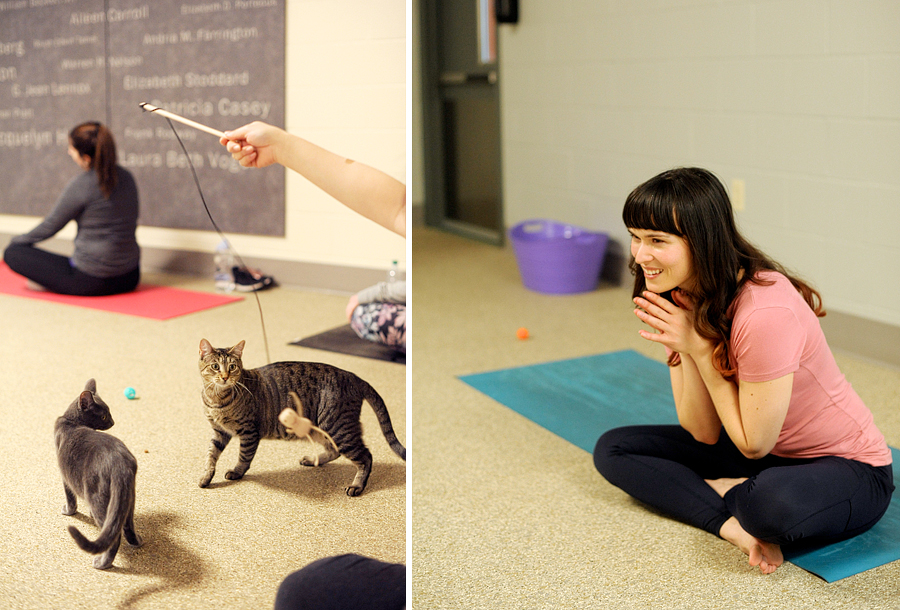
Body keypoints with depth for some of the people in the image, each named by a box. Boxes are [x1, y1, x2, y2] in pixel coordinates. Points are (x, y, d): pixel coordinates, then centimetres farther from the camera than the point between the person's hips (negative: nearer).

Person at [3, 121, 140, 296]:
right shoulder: (126, 177, 3)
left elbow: (50, 226, -4)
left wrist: (17, 240, 15)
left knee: (13, 253, 1)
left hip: (92, 281, -6)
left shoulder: (80, 185, -17)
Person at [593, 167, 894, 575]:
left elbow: (754, 444, -21)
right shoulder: (683, 302, -6)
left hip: (846, 467, -7)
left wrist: (700, 345, -25)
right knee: (614, 449, -1)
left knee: (774, 501, -41)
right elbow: (705, 433, -7)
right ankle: (734, 522, -16)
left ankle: (722, 494, -6)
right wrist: (681, 350, -22)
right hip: (757, 453, 8)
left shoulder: (766, 314, -31)